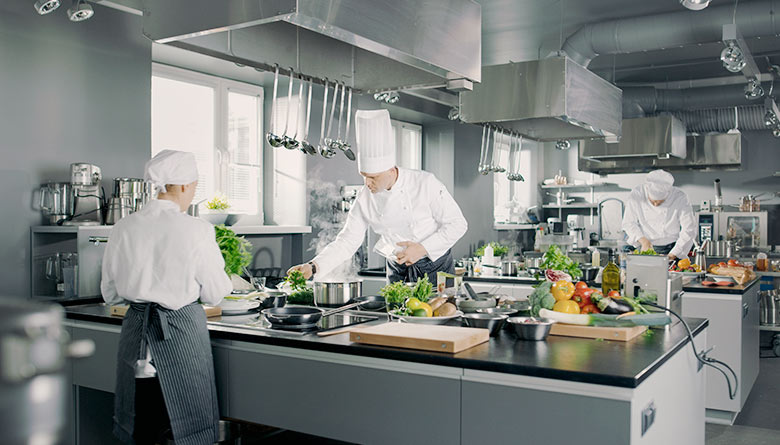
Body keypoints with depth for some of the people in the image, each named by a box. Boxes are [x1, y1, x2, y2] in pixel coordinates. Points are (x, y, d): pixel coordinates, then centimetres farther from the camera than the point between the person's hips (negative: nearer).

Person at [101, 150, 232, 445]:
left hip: (136, 330, 5)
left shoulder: (124, 228, -1)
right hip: (182, 329, -4)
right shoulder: (196, 230, -14)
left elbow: (110, 293, 9)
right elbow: (214, 294, -5)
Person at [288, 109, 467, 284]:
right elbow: (348, 240, -4)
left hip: (436, 267, -3)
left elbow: (458, 224, -13)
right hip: (398, 271, 3)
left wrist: (423, 248, -22)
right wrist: (313, 267, -17)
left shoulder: (425, 183, -18)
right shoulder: (365, 198, -8)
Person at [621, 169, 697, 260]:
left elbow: (689, 230, -10)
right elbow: (628, 223, -3)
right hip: (645, 249, 1)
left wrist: (671, 255, -14)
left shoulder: (680, 197, -13)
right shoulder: (637, 194, -10)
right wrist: (643, 241, -17)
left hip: (672, 249, -1)